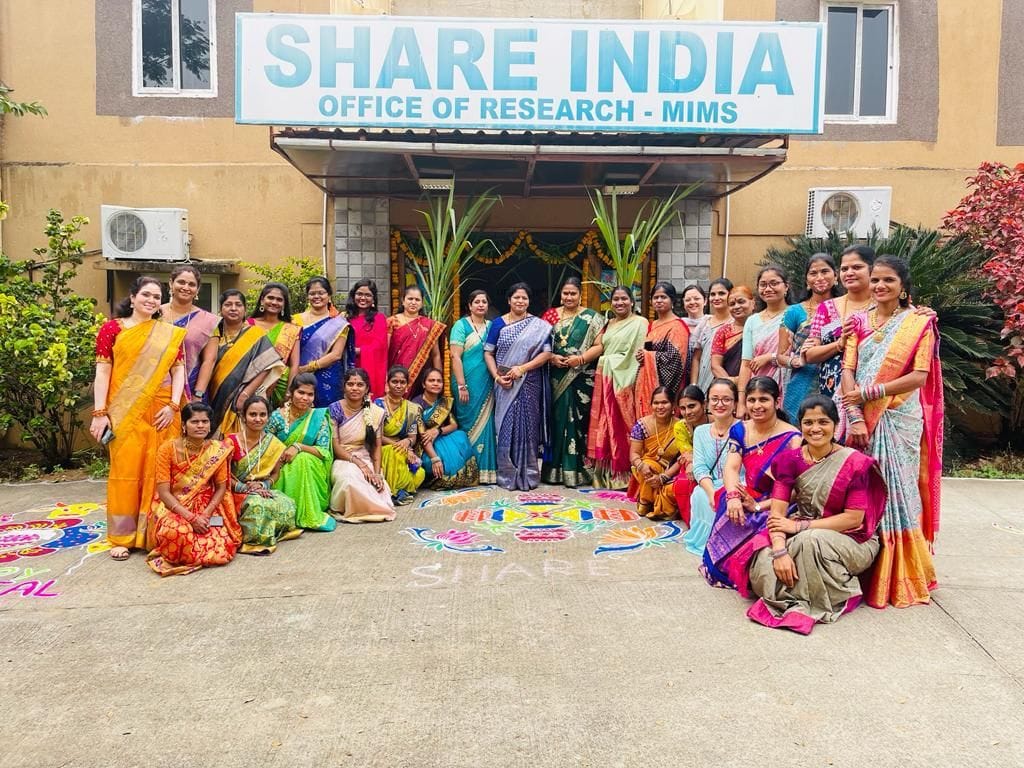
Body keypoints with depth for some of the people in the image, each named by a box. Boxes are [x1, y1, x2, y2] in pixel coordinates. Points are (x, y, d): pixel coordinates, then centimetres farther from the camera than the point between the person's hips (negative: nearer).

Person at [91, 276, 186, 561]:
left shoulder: (169, 333, 11)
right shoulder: (112, 328, 4)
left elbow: (178, 369, 7)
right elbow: (102, 371, -1)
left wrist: (173, 405, -6)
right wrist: (99, 413, -7)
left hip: (161, 410, 2)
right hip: (126, 410, -2)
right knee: (126, 469, 0)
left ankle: (155, 533, 15)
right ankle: (122, 536, 9)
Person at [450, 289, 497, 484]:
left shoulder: (492, 326, 11)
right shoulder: (461, 325, -4)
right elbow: (455, 357, -10)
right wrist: (461, 386, -15)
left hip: (487, 385, 4)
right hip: (468, 384, -4)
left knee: (486, 423, 6)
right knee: (469, 423, 1)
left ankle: (486, 469, 14)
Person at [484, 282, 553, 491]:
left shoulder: (538, 325, 4)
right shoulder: (498, 323, 6)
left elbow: (546, 353, -4)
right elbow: (488, 352, 4)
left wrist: (522, 368, -15)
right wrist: (497, 376, -11)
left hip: (530, 384, -1)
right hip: (505, 385, 1)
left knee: (528, 426, 2)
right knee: (506, 427, 1)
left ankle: (529, 475, 12)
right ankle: (507, 475, 11)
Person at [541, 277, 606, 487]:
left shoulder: (592, 318, 3)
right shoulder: (551, 315, 11)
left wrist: (580, 358, -16)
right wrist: (551, 357, -9)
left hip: (581, 378, -2)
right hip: (556, 378, 3)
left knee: (578, 421, -2)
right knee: (556, 420, 4)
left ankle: (576, 470, 4)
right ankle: (553, 469, 12)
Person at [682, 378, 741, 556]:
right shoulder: (701, 431, 9)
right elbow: (699, 467, 0)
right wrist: (712, 491, -19)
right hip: (711, 488, 4)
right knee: (699, 494, -27)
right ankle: (706, 541, -10)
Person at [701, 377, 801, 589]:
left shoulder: (791, 439, -11)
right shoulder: (739, 430, 7)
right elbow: (731, 468, -4)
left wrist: (758, 506, -23)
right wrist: (733, 496, -25)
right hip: (748, 501, 5)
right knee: (730, 513, -27)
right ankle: (725, 571, -5)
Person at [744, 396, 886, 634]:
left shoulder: (855, 463, -10)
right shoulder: (790, 459, -2)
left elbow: (854, 518, -14)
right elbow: (777, 511, -10)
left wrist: (800, 527, -19)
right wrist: (780, 551, -27)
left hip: (849, 540, -2)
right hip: (799, 537, 3)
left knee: (811, 541, -36)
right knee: (764, 565, -27)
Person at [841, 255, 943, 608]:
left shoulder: (919, 323, 2)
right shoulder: (859, 321, 10)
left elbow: (920, 376, -7)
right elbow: (848, 371, 1)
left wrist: (870, 392, -13)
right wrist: (855, 417, -11)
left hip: (900, 420, -3)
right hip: (863, 419, 3)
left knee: (895, 491, 0)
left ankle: (900, 576, 12)